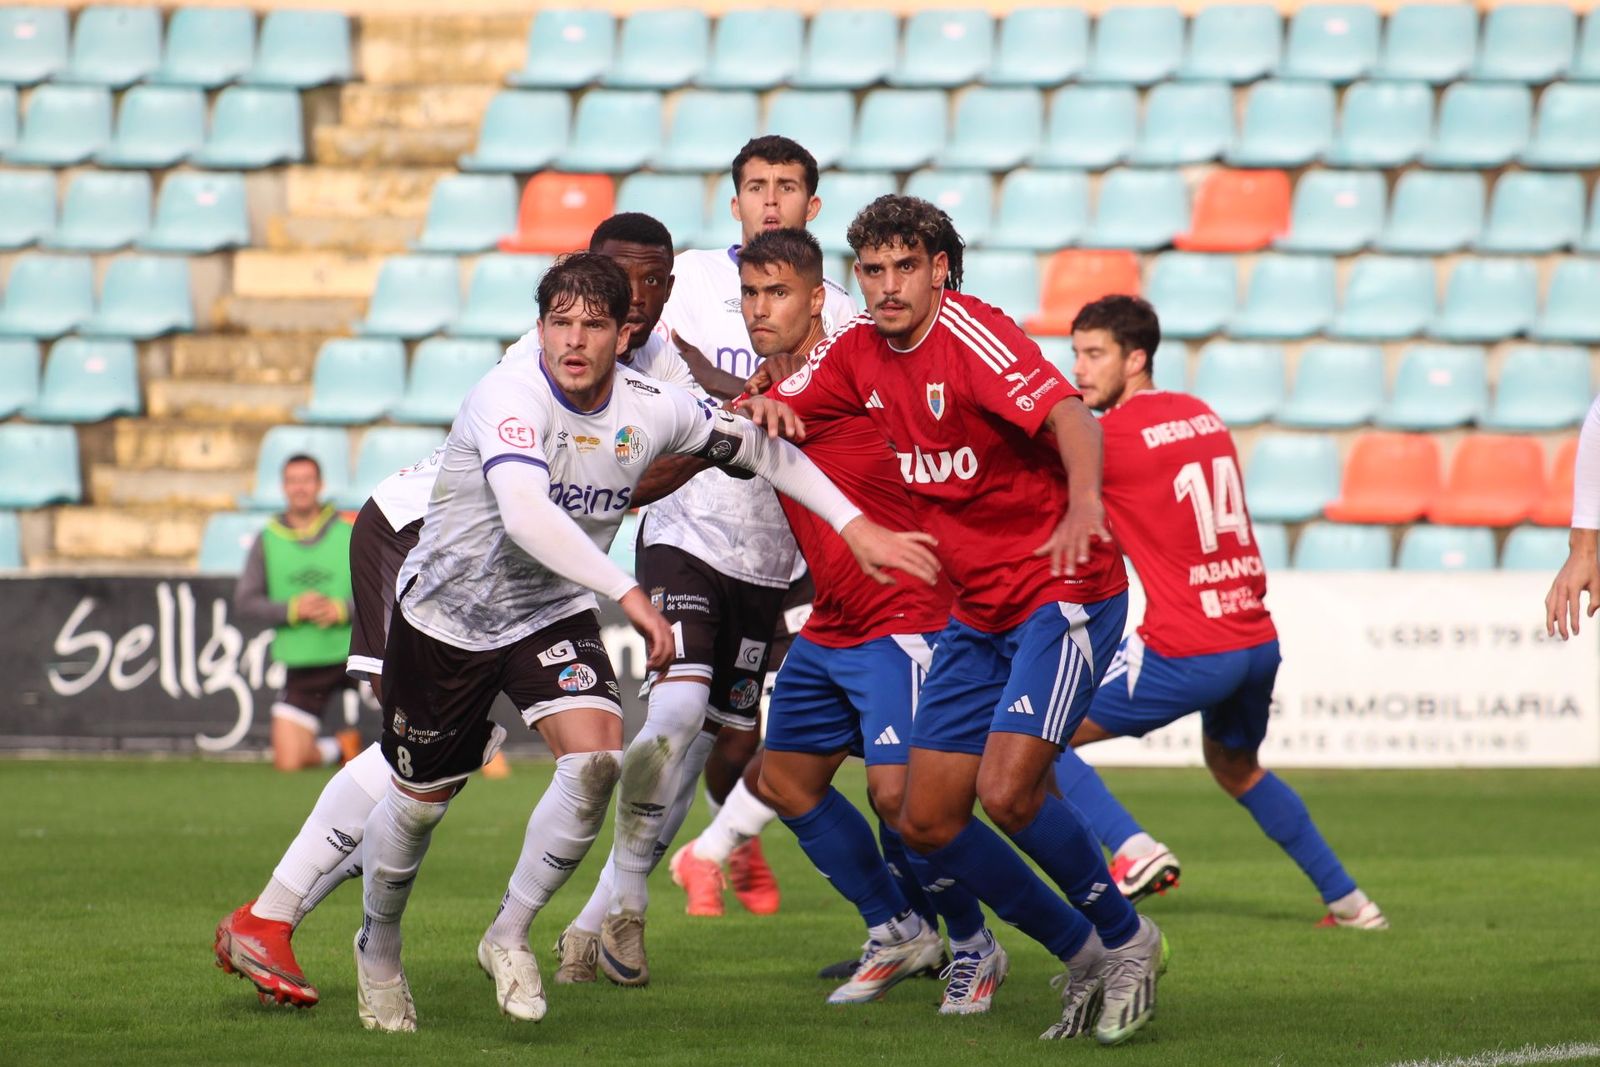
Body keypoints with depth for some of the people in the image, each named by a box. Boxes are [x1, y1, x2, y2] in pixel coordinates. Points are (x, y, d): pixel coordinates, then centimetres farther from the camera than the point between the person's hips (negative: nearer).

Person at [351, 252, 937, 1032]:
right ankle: (377, 950, 38)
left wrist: (854, 524, 0)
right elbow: (525, 514, -44)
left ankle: (509, 937, -3)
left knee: (596, 757, -22)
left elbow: (758, 447, 5)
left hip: (552, 616, 3)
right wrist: (629, 595, -50)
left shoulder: (650, 409, -12)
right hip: (445, 613, -3)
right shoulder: (509, 397, -28)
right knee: (420, 799, 9)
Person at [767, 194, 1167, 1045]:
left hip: (1064, 590, -8)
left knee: (1007, 790, -23)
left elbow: (1067, 415, -32)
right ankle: (1082, 956, 18)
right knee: (927, 822, 2)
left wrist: (1083, 504, -50)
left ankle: (1127, 941, 0)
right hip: (979, 614, 8)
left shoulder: (969, 332, -18)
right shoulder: (859, 352, 4)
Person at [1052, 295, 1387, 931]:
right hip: (1258, 640, 8)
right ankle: (1347, 900, 33)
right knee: (1236, 766, 33)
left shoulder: (1112, 433, -10)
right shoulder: (1203, 416, 13)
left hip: (1187, 652, -8)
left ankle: (1133, 850, -17)